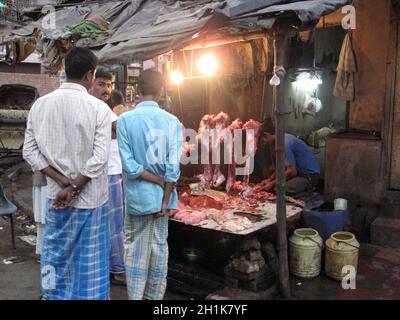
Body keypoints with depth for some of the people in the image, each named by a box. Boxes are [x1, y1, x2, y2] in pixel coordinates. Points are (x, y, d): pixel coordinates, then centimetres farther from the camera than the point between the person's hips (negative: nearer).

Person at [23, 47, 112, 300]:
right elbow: (99, 158, -19)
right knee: (90, 261, 11)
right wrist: (74, 187, -11)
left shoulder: (40, 104, -1)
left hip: (55, 195, 4)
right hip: (90, 198, -4)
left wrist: (63, 182, -5)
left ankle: (54, 296, 35)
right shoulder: (99, 108, -13)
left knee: (55, 255, 20)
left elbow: (30, 152, -2)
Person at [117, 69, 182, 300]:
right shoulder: (172, 121, -6)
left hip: (137, 196, -2)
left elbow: (129, 165, -16)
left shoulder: (125, 120, -10)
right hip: (162, 195, 2)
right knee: (159, 247, 13)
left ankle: (135, 296, 17)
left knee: (136, 249, 10)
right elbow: (173, 167, -11)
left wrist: (160, 182, -7)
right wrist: (165, 200, -4)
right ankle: (154, 296, 26)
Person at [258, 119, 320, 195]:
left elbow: (291, 171, -22)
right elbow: (282, 166, 16)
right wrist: (270, 179, 8)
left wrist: (272, 184, -12)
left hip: (310, 175, -10)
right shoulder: (284, 138, 7)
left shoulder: (285, 144, -23)